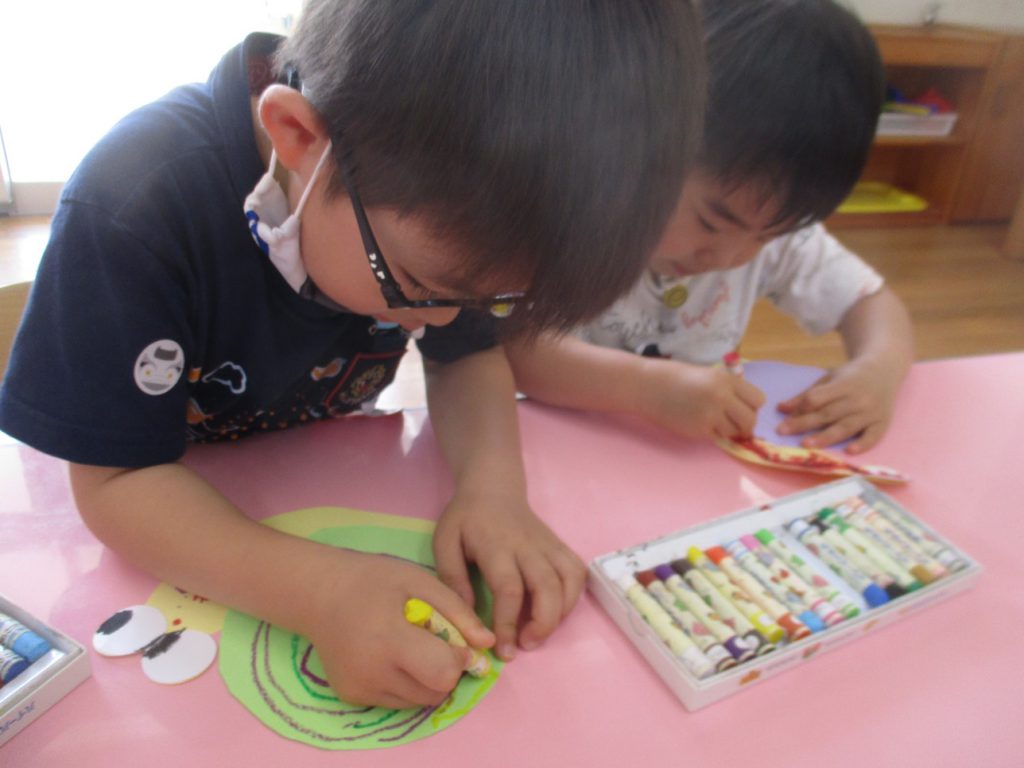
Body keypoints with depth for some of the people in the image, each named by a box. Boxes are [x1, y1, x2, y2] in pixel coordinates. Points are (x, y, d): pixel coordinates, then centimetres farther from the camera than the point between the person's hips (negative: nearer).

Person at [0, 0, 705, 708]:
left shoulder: (443, 201, -19)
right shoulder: (133, 207, -32)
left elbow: (465, 354, -7)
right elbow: (117, 480, -26)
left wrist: (493, 484, -27)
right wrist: (324, 591, -41)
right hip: (182, 511, -2)